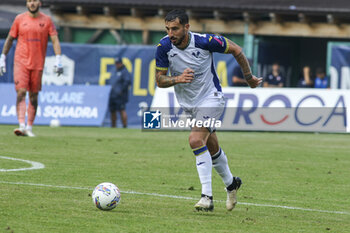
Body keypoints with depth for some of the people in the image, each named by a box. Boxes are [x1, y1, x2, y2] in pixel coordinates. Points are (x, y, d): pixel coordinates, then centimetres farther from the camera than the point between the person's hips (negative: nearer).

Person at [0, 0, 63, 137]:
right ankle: (22, 126, -22)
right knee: (21, 92, -14)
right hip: (20, 62, -1)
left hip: (38, 64, 1)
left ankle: (29, 128, 13)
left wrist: (58, 60, -11)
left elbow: (55, 40, 0)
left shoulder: (46, 20, 4)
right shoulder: (20, 19, 4)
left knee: (34, 96, 5)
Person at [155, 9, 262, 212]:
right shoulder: (164, 47, -14)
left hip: (211, 98, -5)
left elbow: (236, 49, -7)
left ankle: (207, 197, -22)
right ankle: (231, 183, 44)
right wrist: (178, 79, -29)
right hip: (188, 104, 5)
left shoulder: (205, 42, -23)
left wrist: (249, 77, 3)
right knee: (212, 148, 17)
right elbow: (160, 80, -8)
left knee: (196, 140, -25)